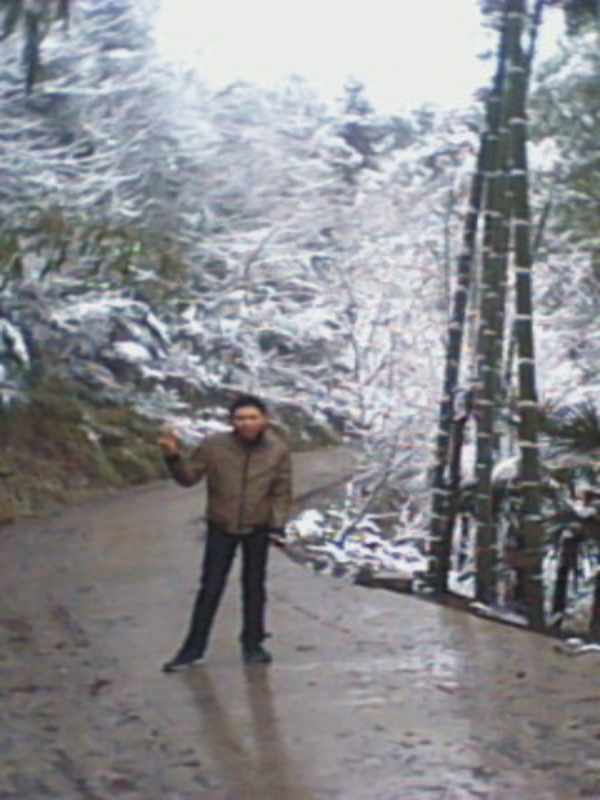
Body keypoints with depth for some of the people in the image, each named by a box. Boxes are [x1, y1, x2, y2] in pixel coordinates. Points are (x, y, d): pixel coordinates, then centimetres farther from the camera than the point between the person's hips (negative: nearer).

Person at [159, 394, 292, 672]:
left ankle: (252, 644, 26)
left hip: (258, 528, 1)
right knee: (210, 588, 3)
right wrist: (173, 456, -22)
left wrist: (278, 525, -12)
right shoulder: (214, 446, -15)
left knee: (254, 587, 12)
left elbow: (282, 493, -4)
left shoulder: (278, 450, -11)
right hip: (221, 527, -1)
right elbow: (188, 477, -5)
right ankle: (193, 648, 10)